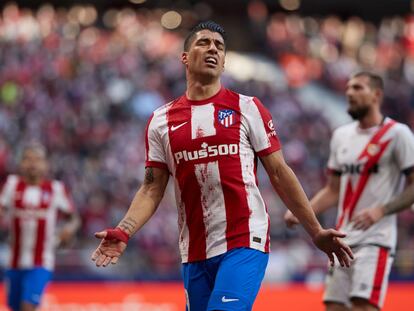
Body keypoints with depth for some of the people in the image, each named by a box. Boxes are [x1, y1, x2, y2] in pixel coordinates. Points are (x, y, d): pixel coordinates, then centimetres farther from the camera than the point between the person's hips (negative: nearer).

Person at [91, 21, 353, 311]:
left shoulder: (247, 108, 3)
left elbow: (279, 173, 5)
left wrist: (316, 231, 2)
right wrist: (123, 232, -8)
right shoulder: (161, 121, 10)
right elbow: (152, 189, 9)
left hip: (245, 243, -3)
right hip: (194, 252, 4)